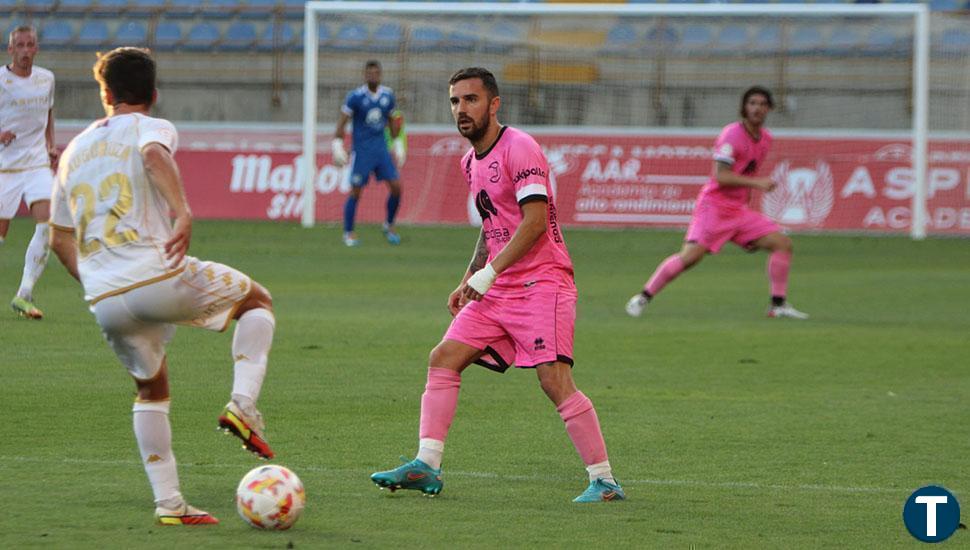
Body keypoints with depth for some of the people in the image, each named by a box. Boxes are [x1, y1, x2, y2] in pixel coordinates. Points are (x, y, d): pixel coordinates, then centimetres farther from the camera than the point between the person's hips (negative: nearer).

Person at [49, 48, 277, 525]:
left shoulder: (75, 150, 22)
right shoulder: (152, 127, 5)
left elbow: (60, 239, 24)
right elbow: (154, 154, -22)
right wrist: (183, 213, -33)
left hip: (104, 302, 5)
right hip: (157, 276, -5)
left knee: (151, 389, 24)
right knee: (257, 301, 17)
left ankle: (169, 503, 13)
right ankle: (242, 405, -4)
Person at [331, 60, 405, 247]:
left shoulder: (387, 95, 5)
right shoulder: (356, 96, -8)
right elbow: (342, 121, -4)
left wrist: (397, 146, 17)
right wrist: (337, 147, -9)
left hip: (381, 149, 4)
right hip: (361, 152, -4)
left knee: (396, 187, -4)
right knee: (355, 191, -4)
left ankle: (389, 226, 15)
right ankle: (348, 233, 8)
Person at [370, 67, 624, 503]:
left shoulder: (519, 148, -12)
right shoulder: (471, 162, 16)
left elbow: (535, 221, -20)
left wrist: (490, 272, -21)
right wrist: (468, 281, 18)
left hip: (541, 283, -9)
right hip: (497, 288, 9)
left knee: (554, 381, -16)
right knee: (443, 359, 1)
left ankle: (603, 480, -10)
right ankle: (425, 467, 1)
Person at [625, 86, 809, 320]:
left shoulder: (765, 138, 11)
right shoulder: (732, 134, -13)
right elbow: (721, 176, -21)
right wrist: (756, 182, -25)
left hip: (740, 210, 7)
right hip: (714, 204, -7)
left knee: (782, 243, -3)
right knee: (692, 254, -20)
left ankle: (779, 305, 2)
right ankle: (643, 298, -7)